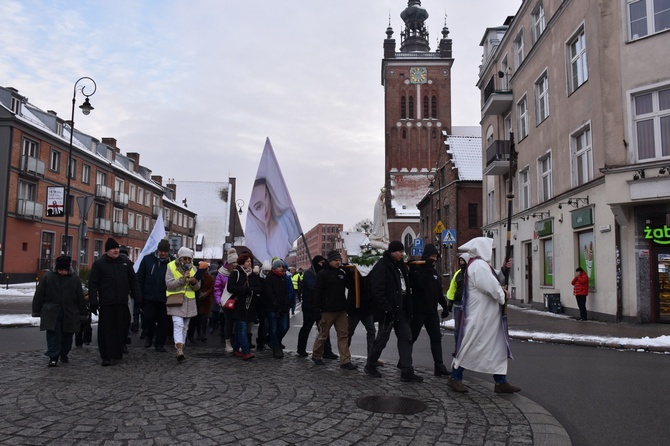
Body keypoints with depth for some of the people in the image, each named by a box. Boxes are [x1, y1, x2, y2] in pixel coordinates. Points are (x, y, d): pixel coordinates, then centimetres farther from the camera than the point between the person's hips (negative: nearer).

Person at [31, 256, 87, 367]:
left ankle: (64, 354, 28)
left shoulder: (74, 278, 3)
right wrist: (37, 311, 1)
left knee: (67, 335, 10)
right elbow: (39, 295, 4)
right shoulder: (47, 277, 0)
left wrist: (83, 314, 7)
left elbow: (80, 298, 7)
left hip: (69, 314, 2)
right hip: (52, 313, -1)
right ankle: (53, 357, -3)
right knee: (53, 335, -8)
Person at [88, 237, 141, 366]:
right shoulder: (99, 264, 2)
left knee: (123, 327, 8)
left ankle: (120, 348, 29)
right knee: (106, 330, 1)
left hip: (122, 303, 3)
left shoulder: (125, 263, 12)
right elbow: (93, 284, 0)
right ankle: (106, 356, 8)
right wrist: (93, 302, -8)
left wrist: (138, 299, 8)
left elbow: (133, 282, 14)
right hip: (106, 303, -3)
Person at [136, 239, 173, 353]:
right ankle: (149, 336, 33)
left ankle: (159, 344, 18)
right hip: (149, 296, 0)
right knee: (149, 318, 3)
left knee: (163, 321, 4)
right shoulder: (147, 259, 2)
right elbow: (140, 278, 5)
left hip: (165, 298, 0)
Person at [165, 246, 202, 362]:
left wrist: (194, 282, -14)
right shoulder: (171, 267, -4)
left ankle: (180, 350, 20)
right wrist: (183, 279, -23)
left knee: (185, 327, 10)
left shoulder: (193, 268, 8)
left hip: (189, 301, 5)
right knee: (178, 325, -16)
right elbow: (169, 284, -15)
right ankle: (179, 351, -23)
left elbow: (197, 288, 9)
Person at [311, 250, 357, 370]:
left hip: (341, 310, 6)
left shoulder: (342, 273, 12)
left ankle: (345, 361, 4)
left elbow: (350, 285, 15)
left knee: (344, 334, 2)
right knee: (323, 335, 5)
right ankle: (316, 356, 26)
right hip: (327, 311, -6)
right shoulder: (323, 274, -7)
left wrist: (349, 274, -2)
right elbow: (317, 292, -10)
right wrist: (317, 311, -16)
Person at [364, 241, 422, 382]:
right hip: (388, 311, -8)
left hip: (400, 309, 8)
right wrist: (386, 309, -24)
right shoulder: (381, 267, -15)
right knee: (382, 339, 4)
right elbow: (377, 291, -22)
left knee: (406, 338, 5)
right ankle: (370, 366, 23)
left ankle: (407, 371, 8)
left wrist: (408, 307, 13)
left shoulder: (399, 266, 13)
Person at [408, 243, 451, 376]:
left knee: (436, 337, 1)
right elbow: (419, 285, -24)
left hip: (432, 311, 7)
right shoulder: (416, 268, -7)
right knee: (412, 337, 4)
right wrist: (427, 270, -21)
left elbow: (439, 292, 19)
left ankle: (439, 366, 1)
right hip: (418, 311, -6)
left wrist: (445, 306, 13)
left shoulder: (434, 272, 15)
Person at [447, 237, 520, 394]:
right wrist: (503, 296, -4)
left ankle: (501, 381, 14)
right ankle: (455, 377, 12)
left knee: (498, 346, 10)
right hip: (479, 316, -11)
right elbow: (491, 287, -22)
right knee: (471, 345, -1)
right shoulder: (479, 265, -18)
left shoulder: (479, 264, 16)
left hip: (489, 316, 11)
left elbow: (492, 279, 18)